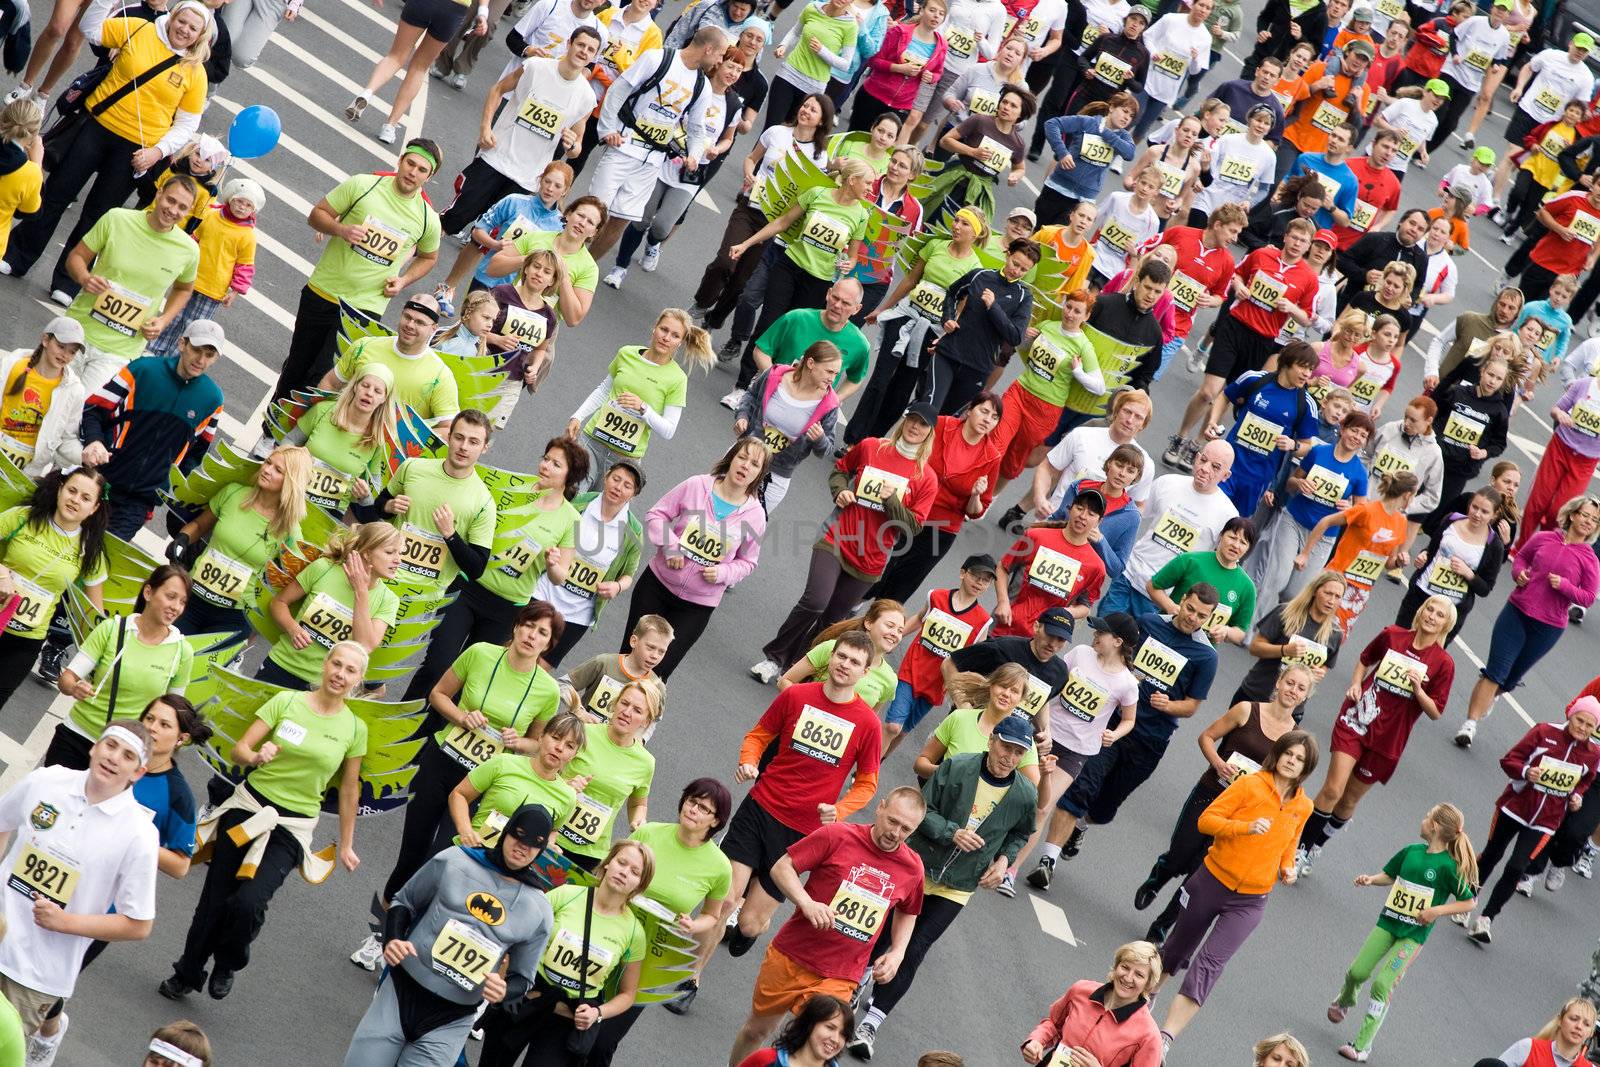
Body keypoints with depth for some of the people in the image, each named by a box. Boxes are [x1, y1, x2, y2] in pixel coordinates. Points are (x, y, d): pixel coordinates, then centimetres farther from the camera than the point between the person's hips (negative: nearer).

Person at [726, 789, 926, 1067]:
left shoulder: (912, 867, 1)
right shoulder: (838, 835, -9)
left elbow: (908, 913, 22)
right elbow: (782, 867, -7)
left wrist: (897, 953, 6)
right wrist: (807, 903, -23)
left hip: (840, 979, 1)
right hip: (790, 959, -1)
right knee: (757, 1030, 15)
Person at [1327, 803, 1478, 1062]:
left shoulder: (1448, 866, -14)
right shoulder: (1411, 852, 2)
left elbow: (1467, 903, -9)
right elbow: (1389, 875, 18)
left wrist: (1437, 911, -20)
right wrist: (1371, 879, -3)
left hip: (1413, 935, -5)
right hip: (1388, 922, 5)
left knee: (1382, 984, -14)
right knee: (1357, 972, 1)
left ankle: (1363, 1046, -8)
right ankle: (1344, 1002, 37)